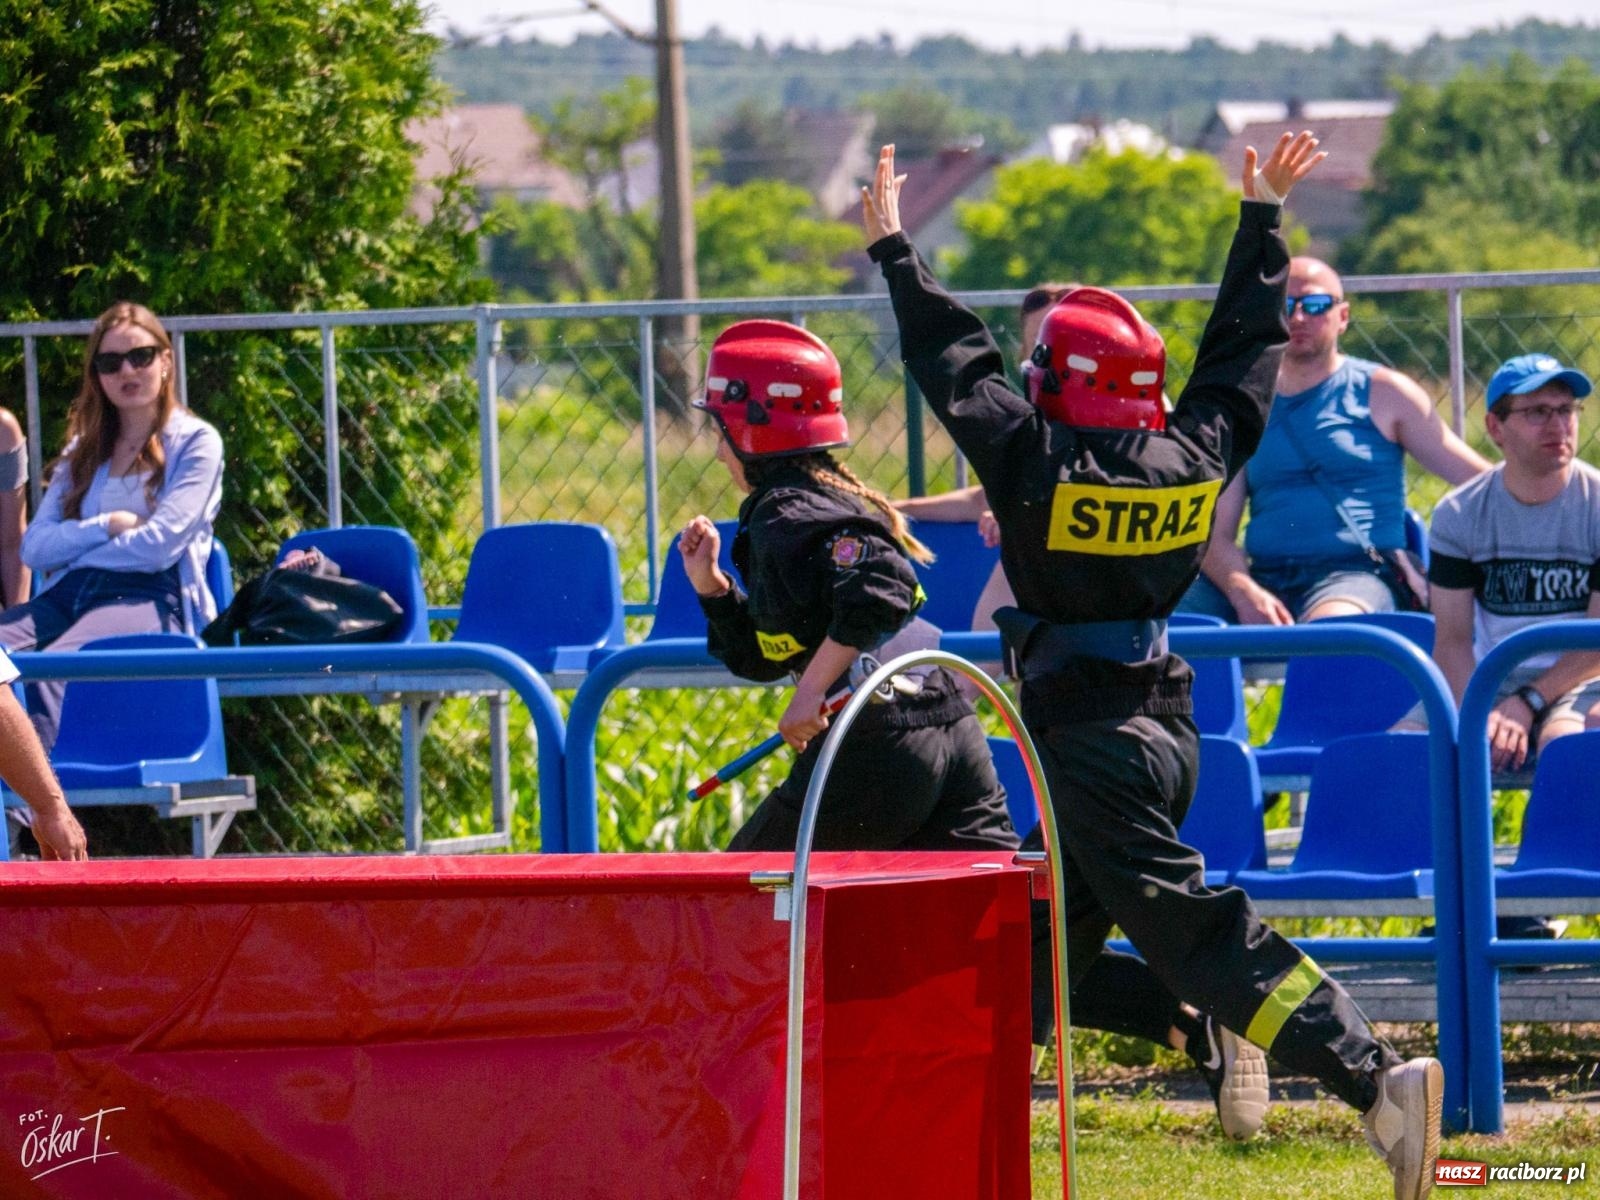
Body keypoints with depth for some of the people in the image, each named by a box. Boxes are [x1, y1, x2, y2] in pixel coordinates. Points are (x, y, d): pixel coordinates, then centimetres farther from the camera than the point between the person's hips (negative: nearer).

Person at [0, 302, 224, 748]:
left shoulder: (196, 442, 9)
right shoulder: (83, 451, 25)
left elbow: (159, 544, -4)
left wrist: (72, 547, 5)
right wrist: (108, 525, -2)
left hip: (147, 599, -5)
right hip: (68, 594, 5)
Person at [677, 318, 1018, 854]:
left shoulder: (788, 513, -8)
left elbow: (876, 589, -26)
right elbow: (762, 658, 27)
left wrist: (812, 689, -22)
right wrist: (709, 582, 16)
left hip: (877, 745, -9)